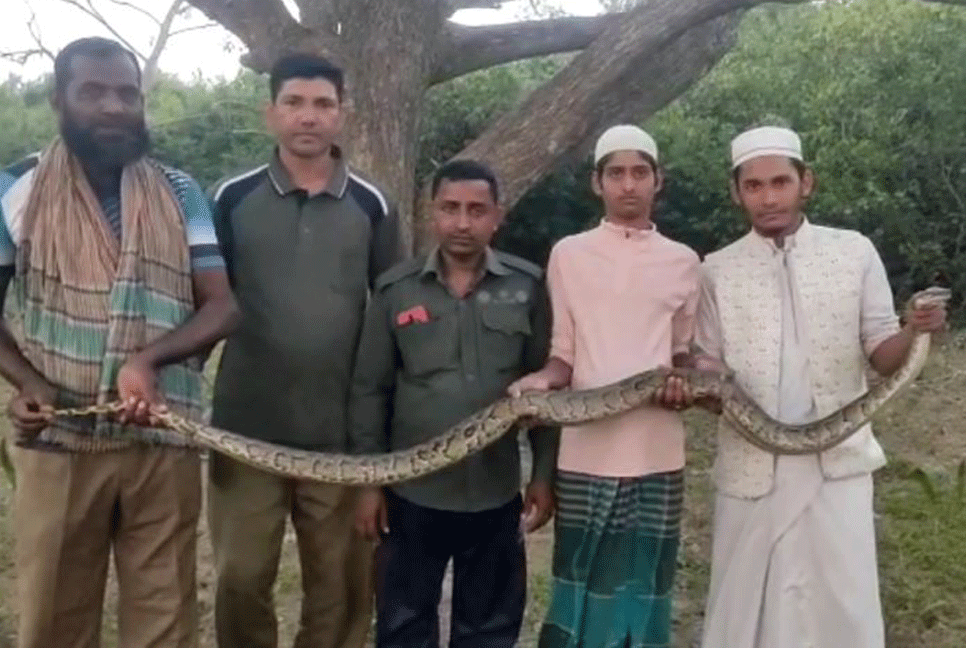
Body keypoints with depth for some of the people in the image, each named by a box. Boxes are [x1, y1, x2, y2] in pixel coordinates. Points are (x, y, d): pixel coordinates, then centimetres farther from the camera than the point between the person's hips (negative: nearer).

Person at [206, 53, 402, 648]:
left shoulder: (373, 207, 2)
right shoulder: (233, 199, 1)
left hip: (344, 433, 0)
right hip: (246, 429, 0)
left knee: (341, 586, 11)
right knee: (241, 579, 8)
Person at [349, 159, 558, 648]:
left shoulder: (527, 287, -2)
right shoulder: (395, 289, -3)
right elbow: (370, 391, 0)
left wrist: (544, 474, 2)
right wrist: (369, 482, -1)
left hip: (496, 494, 1)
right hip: (412, 493, 0)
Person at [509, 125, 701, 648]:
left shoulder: (684, 262, 8)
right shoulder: (568, 254, 4)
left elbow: (683, 351, 17)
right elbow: (563, 354, 6)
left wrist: (683, 382, -5)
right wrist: (541, 379, -15)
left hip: (657, 455, 2)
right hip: (586, 454, -1)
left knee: (644, 588, 7)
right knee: (583, 587, 3)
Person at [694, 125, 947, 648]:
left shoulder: (854, 252, 1)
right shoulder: (718, 270, 2)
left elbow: (882, 357, 2)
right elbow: (711, 369, 6)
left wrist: (914, 331, -20)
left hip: (838, 462, 0)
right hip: (753, 467, 1)